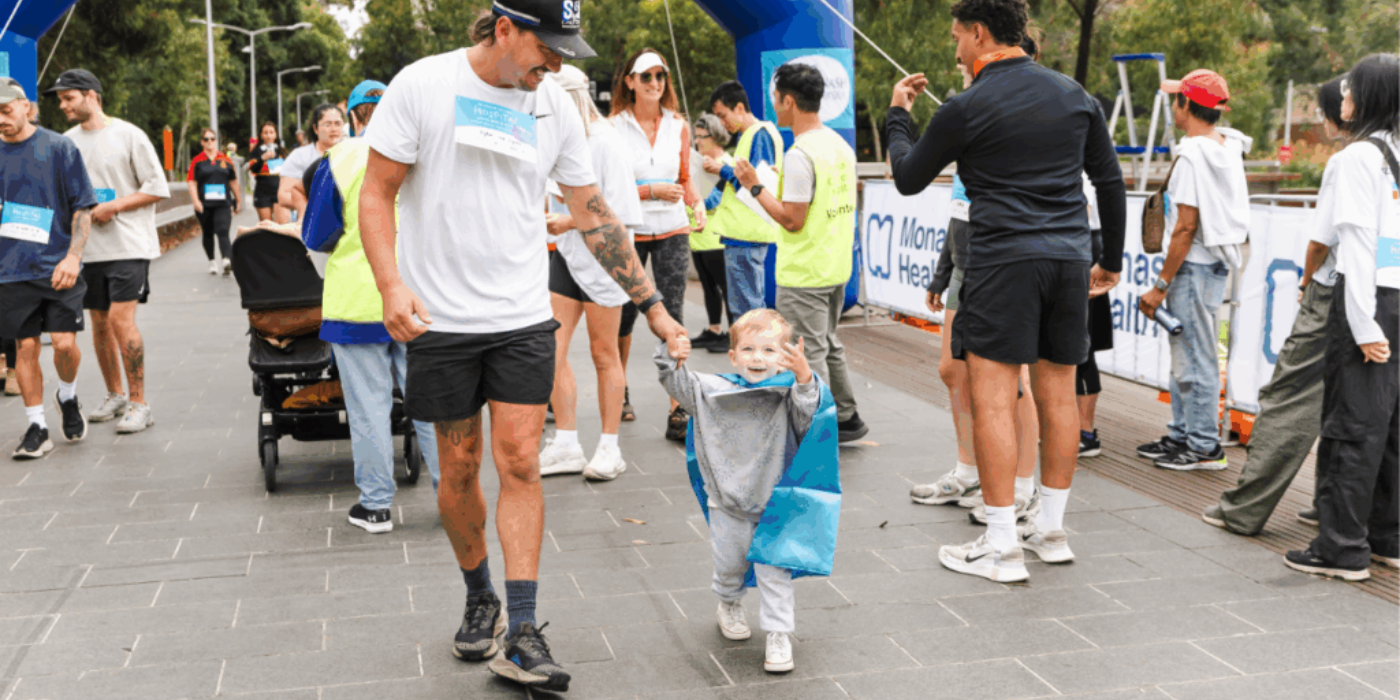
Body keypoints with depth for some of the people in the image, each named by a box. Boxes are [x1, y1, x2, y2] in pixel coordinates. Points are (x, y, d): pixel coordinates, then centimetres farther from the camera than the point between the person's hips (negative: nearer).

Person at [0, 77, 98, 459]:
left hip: (58, 267, -3)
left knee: (64, 342, -10)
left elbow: (83, 207, -2)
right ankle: (37, 427, 14)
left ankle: (68, 397, 20)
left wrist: (73, 256, -13)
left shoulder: (59, 148, -1)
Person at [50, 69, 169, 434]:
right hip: (87, 248, 6)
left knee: (121, 318, -14)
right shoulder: (67, 142, 11)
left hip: (128, 243, -5)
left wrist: (114, 206, -13)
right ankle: (115, 395, 25)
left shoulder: (127, 135, -4)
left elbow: (157, 188, -5)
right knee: (100, 323, 10)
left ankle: (139, 404, -7)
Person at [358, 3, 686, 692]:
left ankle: (521, 636, 0)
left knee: (520, 462, -4)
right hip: (441, 319, -2)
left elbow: (594, 216, 7)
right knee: (459, 468, 8)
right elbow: (377, 192, -4)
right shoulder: (422, 85, -6)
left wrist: (652, 305, 5)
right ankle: (480, 599, 31)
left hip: (524, 318, 2)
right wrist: (392, 283, -20)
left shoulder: (556, 107, 3)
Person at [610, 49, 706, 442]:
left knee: (673, 315, -6)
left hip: (672, 232, 2)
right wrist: (651, 191, -16)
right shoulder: (614, 126, -3)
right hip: (627, 232, -1)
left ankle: (677, 413, -5)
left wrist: (697, 203, -3)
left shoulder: (678, 126, 7)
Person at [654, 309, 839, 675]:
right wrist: (672, 362, -23)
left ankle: (779, 635, 8)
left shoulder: (789, 394, -10)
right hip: (727, 501, 2)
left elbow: (806, 410, -28)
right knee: (729, 561, 18)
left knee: (773, 570, -1)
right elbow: (682, 386, -3)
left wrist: (804, 378, -47)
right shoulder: (715, 391, -4)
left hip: (774, 504, -2)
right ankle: (729, 604, 48)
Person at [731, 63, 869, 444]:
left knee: (808, 354, -1)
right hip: (836, 268, 9)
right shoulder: (841, 145, 9)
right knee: (829, 345, 20)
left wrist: (755, 187, -13)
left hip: (803, 275, -9)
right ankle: (846, 418, 27)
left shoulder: (800, 155, -20)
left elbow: (792, 220, -20)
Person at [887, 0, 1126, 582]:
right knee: (1057, 397, 11)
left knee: (993, 400, -3)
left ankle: (1000, 547, -1)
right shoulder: (1074, 96, 11)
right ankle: (1051, 530, 21)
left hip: (1003, 260, -6)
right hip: (1069, 260, 6)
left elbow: (909, 179, 6)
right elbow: (1110, 181, 15)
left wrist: (898, 115, 22)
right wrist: (1111, 261, 24)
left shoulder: (966, 109, -5)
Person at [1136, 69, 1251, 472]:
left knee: (1195, 359, -3)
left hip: (1195, 266, -9)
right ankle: (1182, 435, 24)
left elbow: (1186, 228, -19)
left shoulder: (1193, 154, -17)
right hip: (1218, 261, 9)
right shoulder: (1229, 147, 9)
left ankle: (1205, 447, 4)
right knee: (1184, 355, 16)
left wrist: (1160, 284, -15)